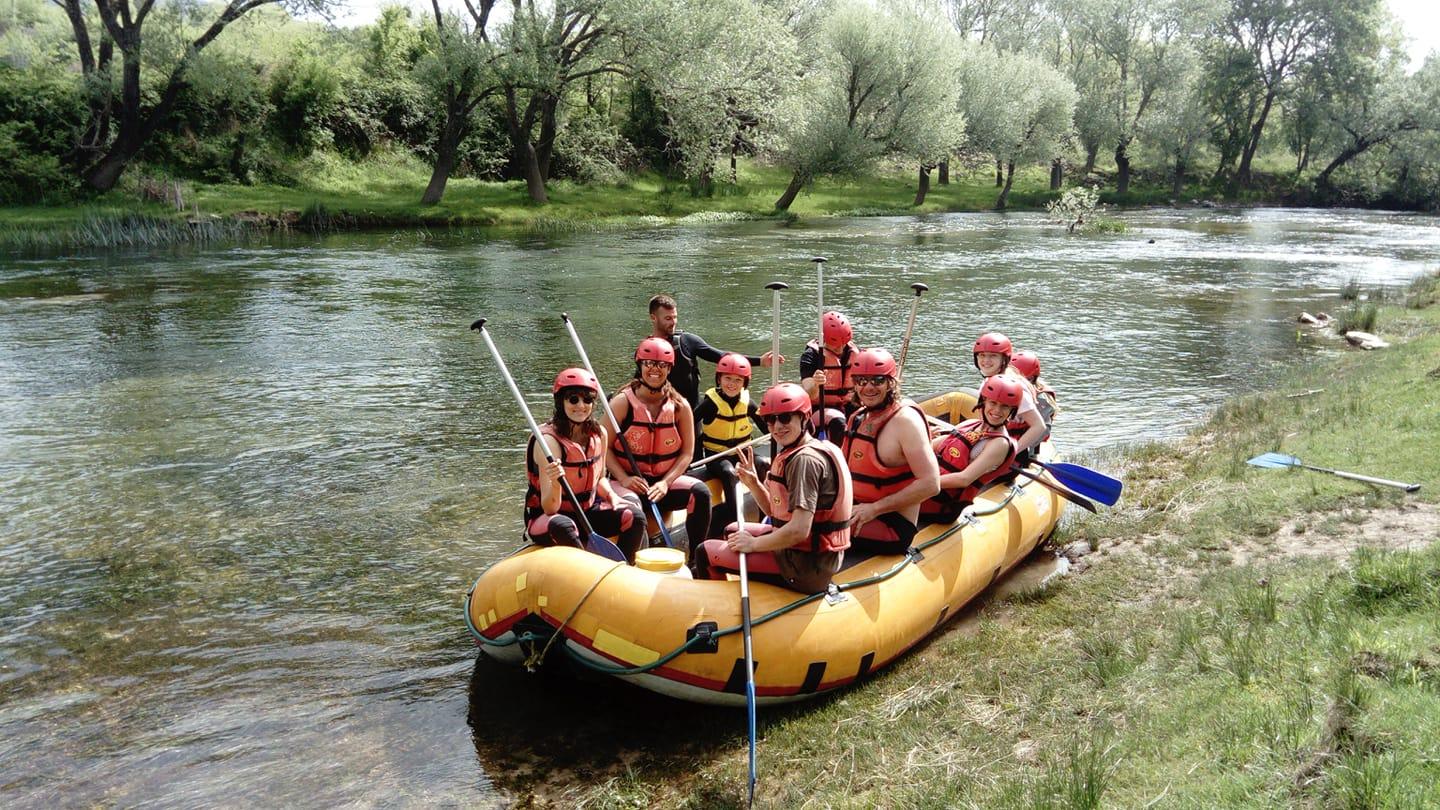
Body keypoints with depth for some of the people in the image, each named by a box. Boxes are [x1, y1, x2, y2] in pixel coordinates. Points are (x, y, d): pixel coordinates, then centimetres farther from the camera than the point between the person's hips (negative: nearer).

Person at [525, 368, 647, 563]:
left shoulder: (599, 434, -1)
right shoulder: (549, 440, -20)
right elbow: (549, 509, -24)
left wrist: (612, 496, -4)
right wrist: (555, 483, -44)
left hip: (586, 512, 6)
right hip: (546, 517, -6)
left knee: (635, 517, -15)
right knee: (562, 527, -39)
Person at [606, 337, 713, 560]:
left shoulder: (680, 407, 2)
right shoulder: (622, 403, -5)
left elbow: (687, 452, 1)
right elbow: (604, 447, -6)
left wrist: (665, 483, -14)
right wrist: (624, 479, -21)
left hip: (666, 480, 3)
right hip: (630, 482, -3)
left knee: (700, 492, -24)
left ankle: (695, 560, -12)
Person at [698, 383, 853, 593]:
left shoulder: (805, 460, -21)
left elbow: (799, 531, -28)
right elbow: (776, 510, 15)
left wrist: (753, 544, -14)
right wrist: (753, 484, -1)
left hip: (806, 565, -10)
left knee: (707, 552, -4)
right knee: (732, 531, 30)